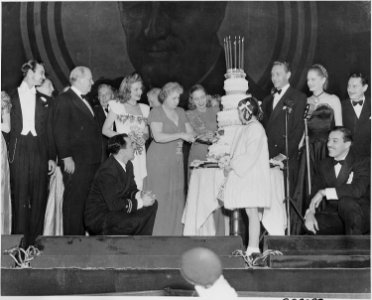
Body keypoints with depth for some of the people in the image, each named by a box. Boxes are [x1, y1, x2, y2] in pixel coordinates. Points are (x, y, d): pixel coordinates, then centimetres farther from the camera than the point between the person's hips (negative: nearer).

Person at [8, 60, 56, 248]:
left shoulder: (43, 101, 13)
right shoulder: (12, 97, 7)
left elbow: (48, 131, 11)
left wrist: (51, 157, 4)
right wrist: (9, 153, -6)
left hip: (39, 153, 2)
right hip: (18, 153, -2)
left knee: (38, 199, 1)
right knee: (19, 199, -4)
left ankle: (35, 243, 7)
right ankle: (20, 245, 0)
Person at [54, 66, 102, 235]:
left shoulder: (85, 102, 21)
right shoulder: (64, 99, -5)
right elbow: (60, 131, -11)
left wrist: (97, 157, 12)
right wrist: (66, 157, -17)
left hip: (91, 161, 8)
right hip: (75, 162, -8)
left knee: (86, 202, 8)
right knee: (74, 202, -6)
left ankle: (81, 235, 13)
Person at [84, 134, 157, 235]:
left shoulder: (128, 165, 2)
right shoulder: (107, 171, -26)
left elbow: (131, 189, 13)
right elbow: (113, 204, -28)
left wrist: (141, 194, -11)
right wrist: (141, 202, -22)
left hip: (116, 208, 10)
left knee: (152, 205, 2)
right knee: (137, 222, -30)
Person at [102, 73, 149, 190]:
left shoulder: (144, 109, 15)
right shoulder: (117, 106, 2)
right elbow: (105, 130, -1)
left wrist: (143, 137, -4)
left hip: (139, 154, 4)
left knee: (138, 187, -4)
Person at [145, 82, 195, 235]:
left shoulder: (180, 112, 14)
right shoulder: (156, 112, -5)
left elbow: (191, 134, 11)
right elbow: (158, 136, -17)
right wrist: (180, 135, -21)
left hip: (176, 161, 6)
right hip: (159, 160, -6)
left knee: (177, 198, 3)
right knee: (160, 198, -6)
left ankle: (175, 233, 6)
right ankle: (157, 234, -3)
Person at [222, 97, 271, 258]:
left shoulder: (256, 128, -11)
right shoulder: (247, 129, 19)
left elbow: (250, 156, -18)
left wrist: (231, 165, -14)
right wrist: (230, 164, 9)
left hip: (252, 177, -9)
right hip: (244, 177, 9)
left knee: (252, 211, -10)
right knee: (250, 212, 7)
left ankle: (253, 248, -10)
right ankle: (252, 247, 8)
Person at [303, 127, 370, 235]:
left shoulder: (362, 163, -4)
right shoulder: (323, 165, 14)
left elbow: (358, 190, -23)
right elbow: (315, 193, 6)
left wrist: (324, 192, -23)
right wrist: (310, 212, -17)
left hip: (360, 217, -3)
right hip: (334, 218, 4)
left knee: (346, 201, -36)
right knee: (310, 225, -27)